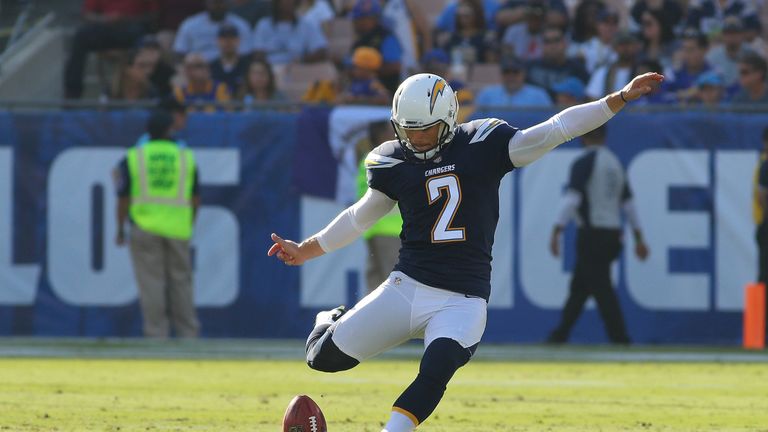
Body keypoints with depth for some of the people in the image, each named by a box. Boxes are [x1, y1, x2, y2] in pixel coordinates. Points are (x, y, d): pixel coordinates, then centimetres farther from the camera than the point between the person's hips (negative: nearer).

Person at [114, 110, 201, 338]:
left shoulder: (132, 158, -1)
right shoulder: (186, 157, 5)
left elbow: (123, 199, -2)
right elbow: (196, 198, 8)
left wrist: (120, 230, 7)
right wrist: (189, 225, 20)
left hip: (144, 227, -2)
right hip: (178, 229, 2)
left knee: (151, 284, -1)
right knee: (181, 282, 10)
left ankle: (157, 335, -3)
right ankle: (188, 334, 13)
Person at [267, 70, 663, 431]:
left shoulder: (483, 145, -1)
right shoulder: (393, 162, 6)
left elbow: (554, 131, -4)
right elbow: (360, 217, 21)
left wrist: (620, 99, -10)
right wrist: (305, 250, 27)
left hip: (461, 301, -2)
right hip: (407, 287, 2)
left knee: (433, 376, -26)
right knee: (325, 357, 0)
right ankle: (330, 322, 35)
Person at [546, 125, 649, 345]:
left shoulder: (584, 162, -9)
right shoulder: (615, 163, 15)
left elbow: (572, 199, -19)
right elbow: (628, 203, 16)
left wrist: (556, 232, -22)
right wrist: (638, 238, 19)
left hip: (592, 234, -8)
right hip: (613, 234, 8)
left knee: (602, 289, -8)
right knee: (579, 286, 16)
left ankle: (620, 340, -12)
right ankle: (560, 335, 20)